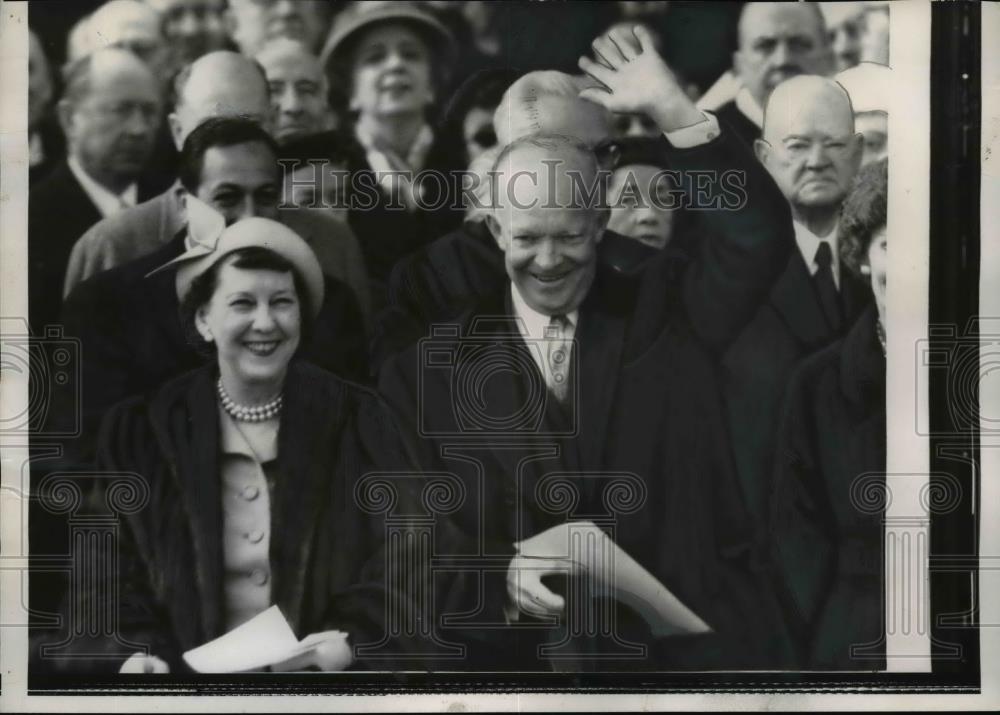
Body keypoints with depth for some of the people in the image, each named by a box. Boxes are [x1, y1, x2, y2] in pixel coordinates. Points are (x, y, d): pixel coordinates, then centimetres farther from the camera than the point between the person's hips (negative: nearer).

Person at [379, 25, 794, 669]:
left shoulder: (667, 311, 8)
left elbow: (761, 238, -7)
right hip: (518, 651, 0)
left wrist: (671, 109, -11)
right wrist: (500, 579, -13)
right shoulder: (434, 366, 5)